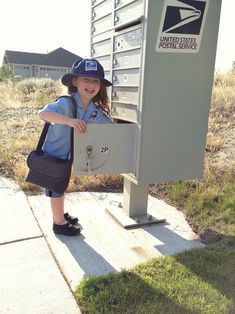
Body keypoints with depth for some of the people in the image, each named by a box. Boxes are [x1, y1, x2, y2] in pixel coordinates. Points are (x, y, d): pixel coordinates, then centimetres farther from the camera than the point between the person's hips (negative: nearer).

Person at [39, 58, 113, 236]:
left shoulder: (95, 110, -8)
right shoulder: (66, 103, -29)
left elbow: (110, 125, 1)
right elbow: (43, 113, -43)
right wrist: (69, 120, -55)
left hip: (67, 155, 7)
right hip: (53, 154, -7)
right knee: (56, 189, 8)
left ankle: (61, 215, 45)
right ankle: (59, 223, 25)